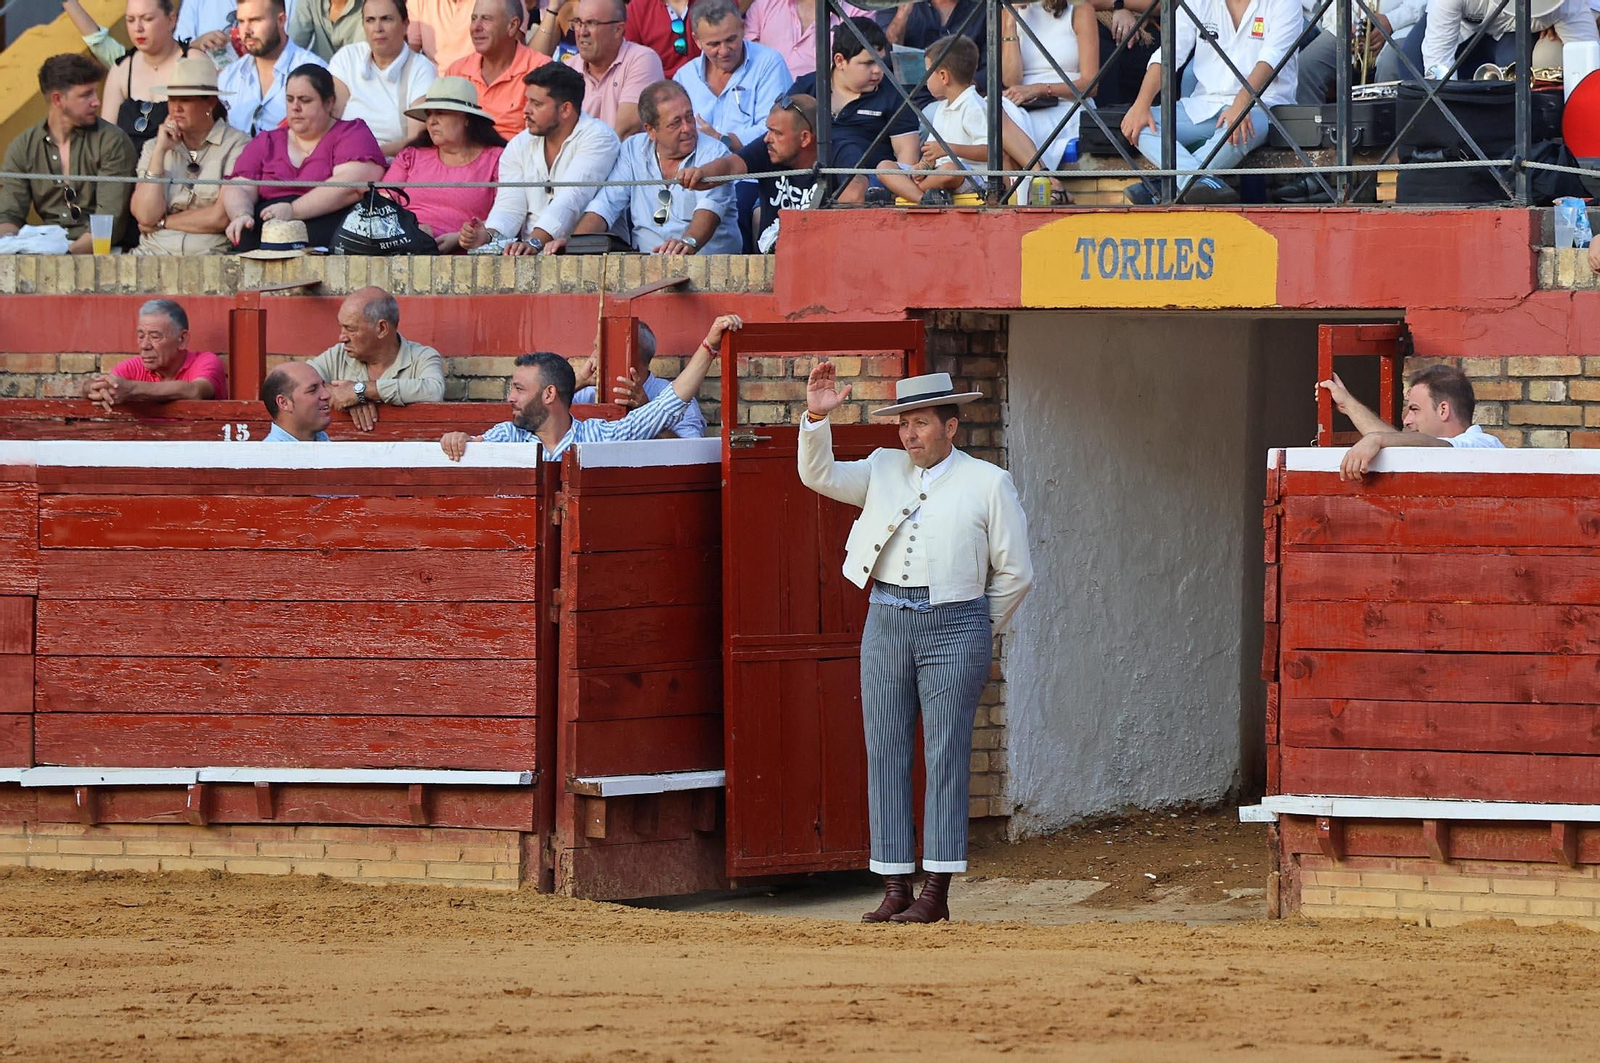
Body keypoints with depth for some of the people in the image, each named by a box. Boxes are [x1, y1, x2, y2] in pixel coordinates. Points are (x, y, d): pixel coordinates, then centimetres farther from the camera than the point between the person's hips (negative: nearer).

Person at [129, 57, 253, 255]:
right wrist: (160, 151, -1)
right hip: (155, 251, 4)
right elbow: (145, 215, 2)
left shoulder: (236, 146, 1)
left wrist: (162, 222, 3)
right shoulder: (153, 147, 16)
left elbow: (222, 217, -7)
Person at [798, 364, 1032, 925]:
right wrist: (816, 417, -8)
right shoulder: (883, 469, 13)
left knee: (945, 758, -6)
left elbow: (1014, 572, 5)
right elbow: (819, 475, 6)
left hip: (953, 626, -4)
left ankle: (936, 893, -5)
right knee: (885, 757, 1)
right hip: (886, 623, 4)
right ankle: (894, 889, 3)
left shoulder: (988, 483, 2)